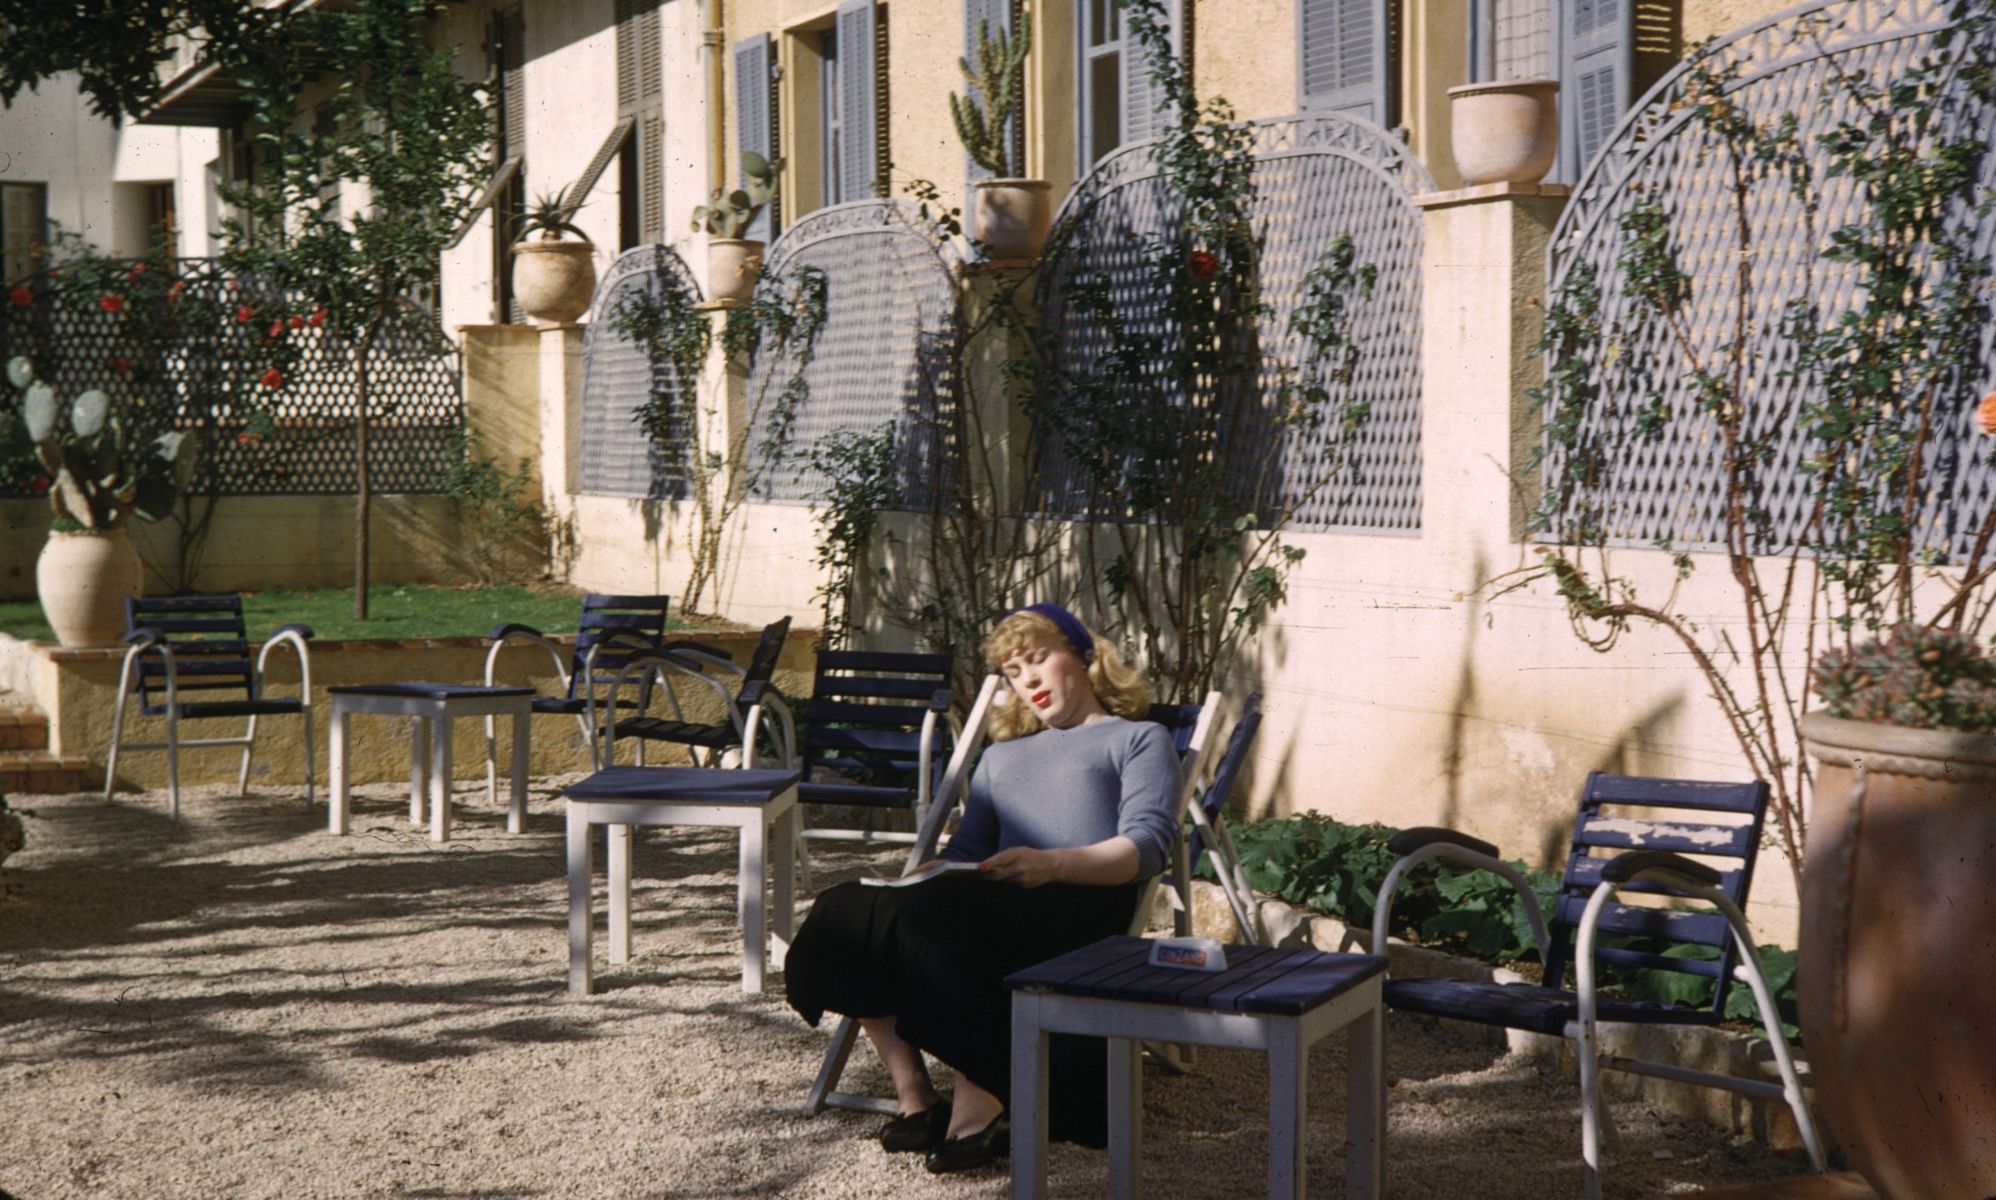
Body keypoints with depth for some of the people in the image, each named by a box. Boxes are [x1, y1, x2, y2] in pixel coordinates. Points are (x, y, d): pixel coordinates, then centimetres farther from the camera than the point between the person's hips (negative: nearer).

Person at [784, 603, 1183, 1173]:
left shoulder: (1139, 739, 20)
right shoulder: (1001, 755, 38)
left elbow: (1148, 846, 2)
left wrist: (1052, 863, -16)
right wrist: (924, 873, 0)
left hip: (1082, 899, -6)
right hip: (994, 902, 6)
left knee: (929, 920, -34)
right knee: (848, 909, -22)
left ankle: (978, 1103, -30)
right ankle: (914, 1096, -20)